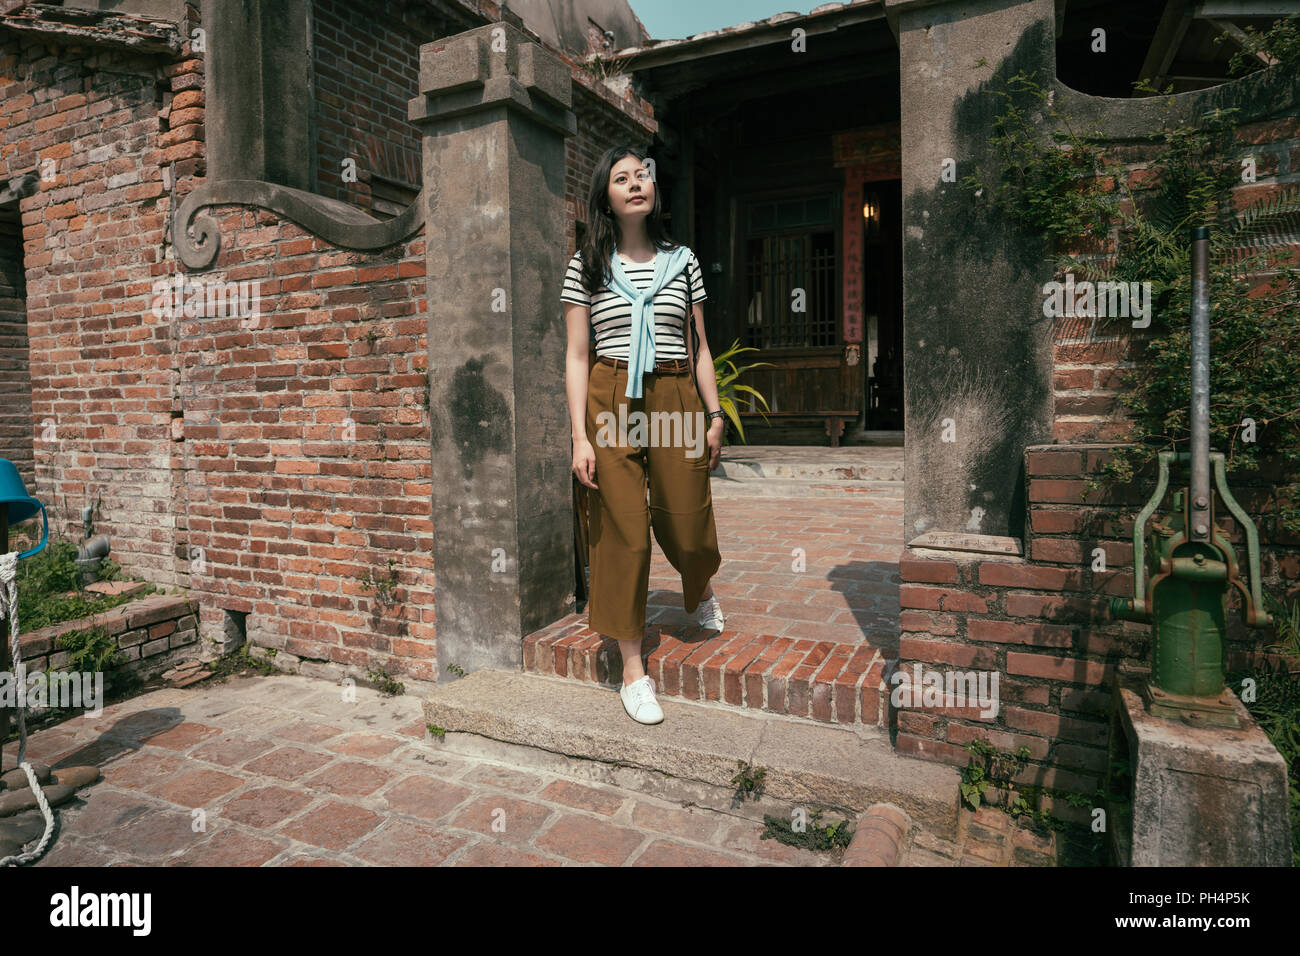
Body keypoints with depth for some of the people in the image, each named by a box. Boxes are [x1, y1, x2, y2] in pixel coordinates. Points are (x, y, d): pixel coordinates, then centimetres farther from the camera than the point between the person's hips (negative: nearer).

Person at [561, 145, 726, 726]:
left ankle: (701, 590, 42)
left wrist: (715, 415, 7)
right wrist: (580, 436, -7)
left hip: (676, 400, 2)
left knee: (686, 527, 2)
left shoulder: (682, 259, 12)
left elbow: (700, 345, 14)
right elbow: (577, 356, 1)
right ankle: (633, 672, 11)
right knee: (621, 531, -2)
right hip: (611, 404, -1)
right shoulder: (587, 264, 6)